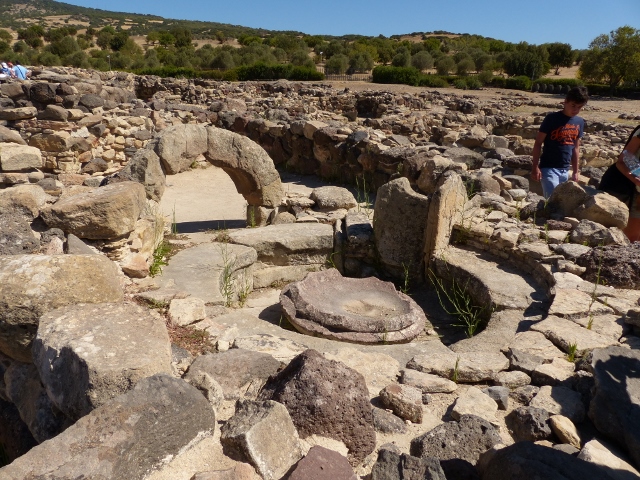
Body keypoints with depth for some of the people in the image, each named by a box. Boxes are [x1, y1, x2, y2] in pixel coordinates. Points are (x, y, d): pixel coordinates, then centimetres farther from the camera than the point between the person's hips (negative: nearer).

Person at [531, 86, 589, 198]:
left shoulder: (580, 122, 8)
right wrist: (535, 167, -14)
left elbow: (575, 148, 15)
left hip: (565, 170, 6)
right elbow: (538, 143, -8)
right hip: (548, 168, -6)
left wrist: (575, 171, 13)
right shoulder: (552, 118, -9)